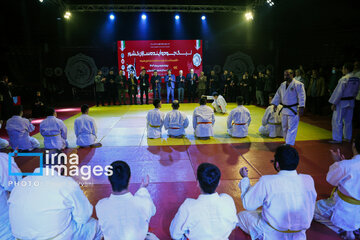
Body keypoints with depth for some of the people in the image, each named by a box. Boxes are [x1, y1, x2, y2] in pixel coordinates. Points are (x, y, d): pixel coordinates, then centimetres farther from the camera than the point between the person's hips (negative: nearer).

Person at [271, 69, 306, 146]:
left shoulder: (298, 84, -13)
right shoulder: (282, 85, 9)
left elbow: (302, 96, -17)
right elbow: (278, 95, 18)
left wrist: (301, 107, -23)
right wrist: (275, 104, 16)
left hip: (293, 110, -7)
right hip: (284, 109, 7)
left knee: (292, 128, -6)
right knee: (284, 127, 16)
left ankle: (289, 145, -5)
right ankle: (287, 142, 33)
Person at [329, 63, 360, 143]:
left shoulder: (344, 79, -19)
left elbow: (339, 92, -18)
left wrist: (334, 103, -14)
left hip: (341, 102, -8)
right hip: (351, 102, 8)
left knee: (337, 121, 1)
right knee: (348, 121, 16)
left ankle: (337, 139, 4)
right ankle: (348, 138, 25)